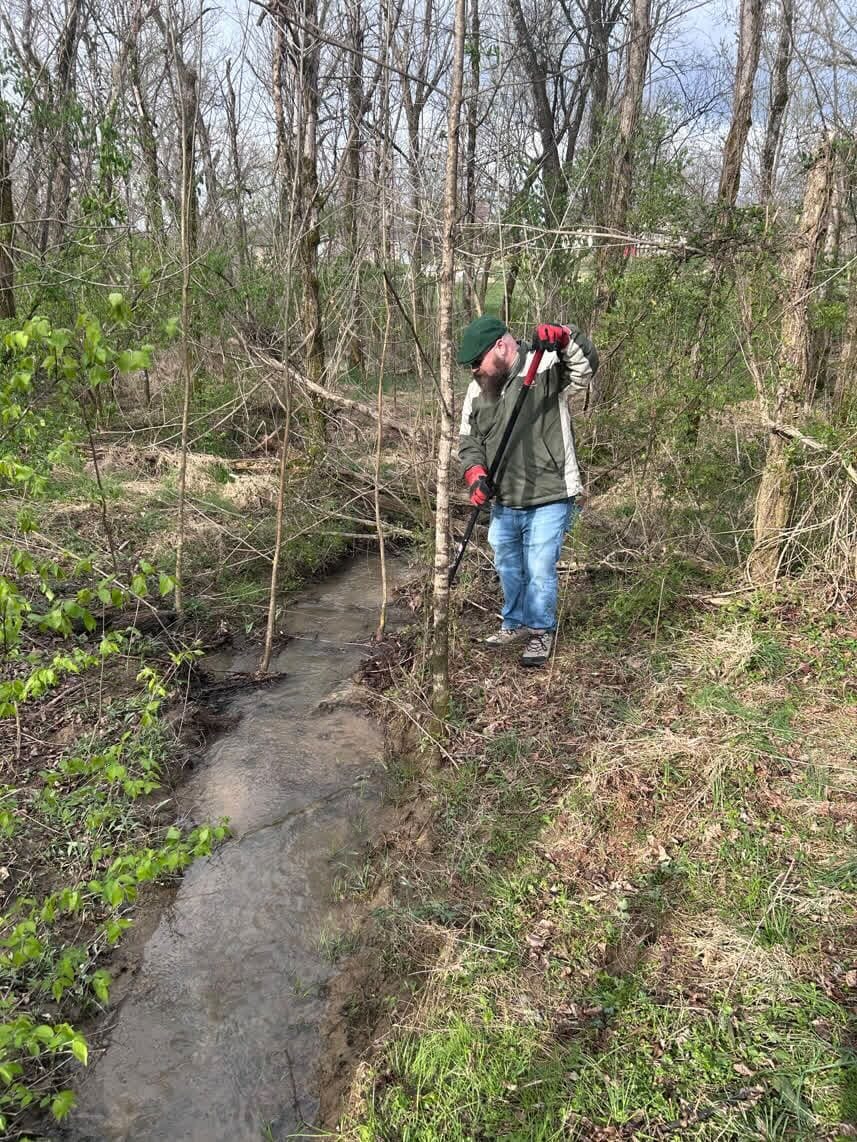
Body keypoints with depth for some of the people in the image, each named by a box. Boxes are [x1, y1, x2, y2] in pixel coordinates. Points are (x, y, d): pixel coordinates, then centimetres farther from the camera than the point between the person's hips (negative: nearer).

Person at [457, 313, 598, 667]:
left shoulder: (546, 368, -12)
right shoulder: (478, 389, 7)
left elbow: (585, 366, -27)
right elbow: (469, 439, 11)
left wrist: (564, 337, -45)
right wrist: (475, 473, -6)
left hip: (547, 500, -6)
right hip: (503, 502, 7)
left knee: (539, 572, 0)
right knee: (508, 568, 20)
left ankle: (541, 631, 22)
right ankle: (515, 624, 41)